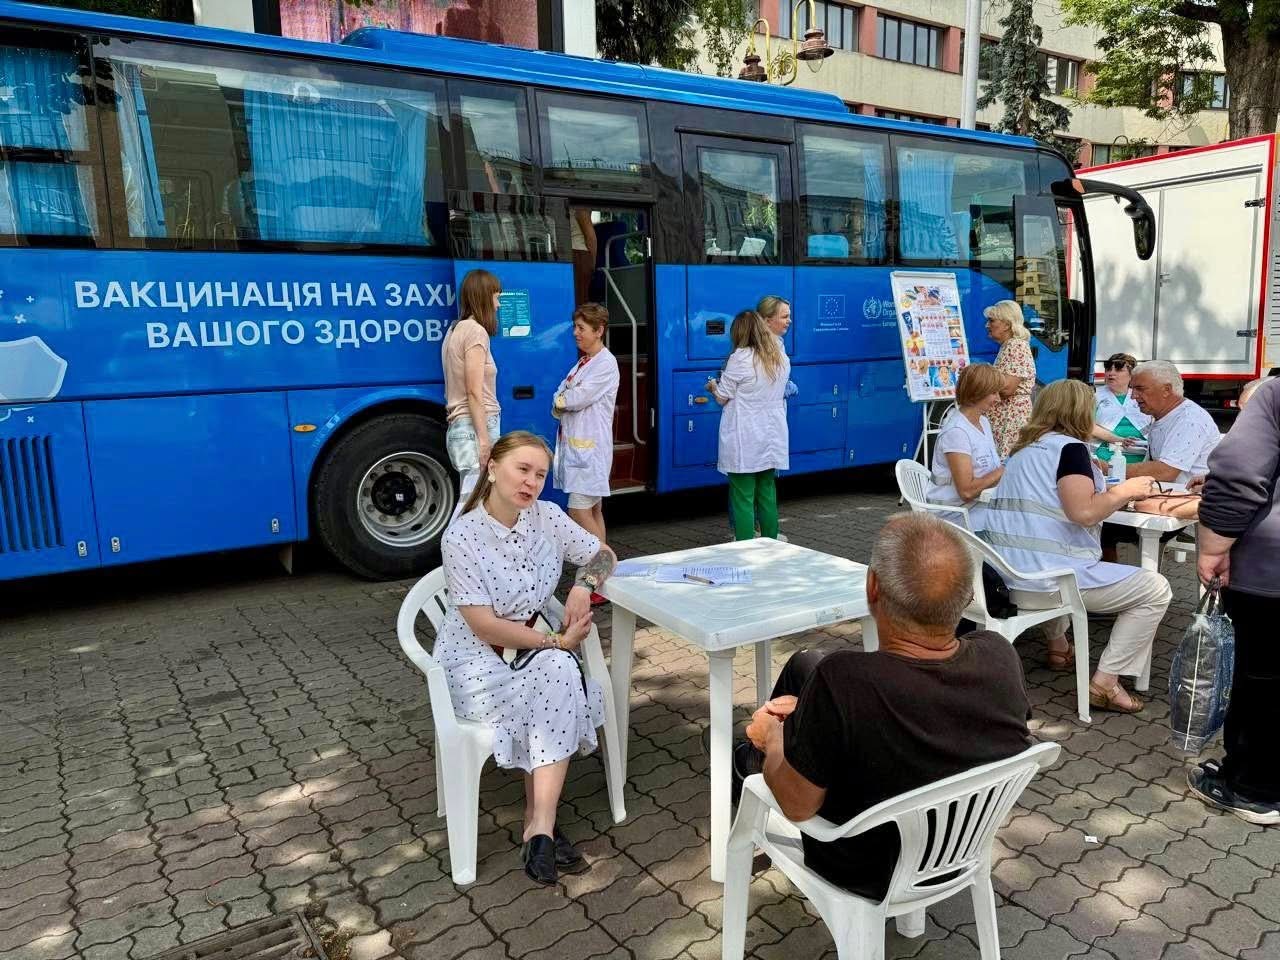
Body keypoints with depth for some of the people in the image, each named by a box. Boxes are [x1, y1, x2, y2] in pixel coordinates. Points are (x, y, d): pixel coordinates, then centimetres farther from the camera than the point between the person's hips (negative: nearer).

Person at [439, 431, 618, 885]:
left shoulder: (547, 517, -4)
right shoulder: (462, 537, -18)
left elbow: (603, 555, 8)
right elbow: (485, 628, -19)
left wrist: (583, 586, -13)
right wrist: (557, 641, -20)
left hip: (531, 651, 5)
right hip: (475, 661, -4)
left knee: (561, 675, -29)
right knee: (559, 671, -29)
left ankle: (538, 825, -22)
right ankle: (541, 826, -18)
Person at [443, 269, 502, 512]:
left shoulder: (455, 330, 16)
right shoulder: (475, 331, -9)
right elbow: (474, 392, -16)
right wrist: (484, 439, -18)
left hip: (460, 426, 9)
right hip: (475, 428, -9)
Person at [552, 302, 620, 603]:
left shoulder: (606, 364, -11)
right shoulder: (582, 363, 17)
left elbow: (576, 398, -17)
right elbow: (560, 402, 12)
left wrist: (562, 399, 1)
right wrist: (567, 401, -8)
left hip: (591, 447, -9)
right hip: (574, 444, 9)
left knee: (579, 511, -11)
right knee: (593, 512, 11)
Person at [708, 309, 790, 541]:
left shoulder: (741, 358, -13)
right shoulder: (781, 357, 7)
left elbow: (723, 397, -7)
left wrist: (713, 386, 15)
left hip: (744, 443, -6)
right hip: (772, 437, 6)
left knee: (743, 499, -2)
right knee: (768, 494, 14)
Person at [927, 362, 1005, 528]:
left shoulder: (984, 421, 13)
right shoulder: (956, 431, -17)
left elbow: (992, 470, 17)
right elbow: (967, 491, -21)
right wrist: (1004, 470, -14)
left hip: (980, 501, 9)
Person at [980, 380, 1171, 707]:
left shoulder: (1025, 450, 18)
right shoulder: (1069, 447, -7)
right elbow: (1083, 512, -18)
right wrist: (1125, 491, -3)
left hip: (1007, 575, 9)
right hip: (1044, 577, -9)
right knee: (1156, 590, 2)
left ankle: (1058, 648, 37)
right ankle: (1104, 683, 0)